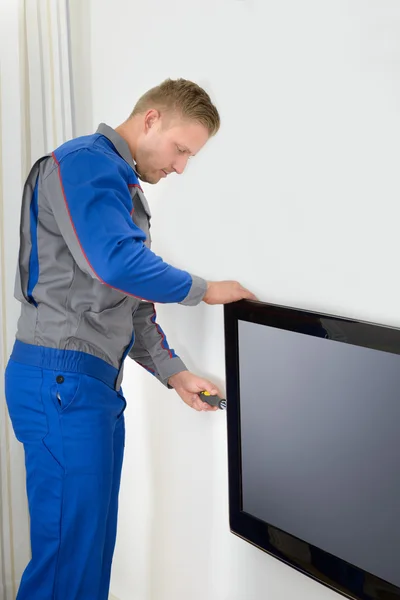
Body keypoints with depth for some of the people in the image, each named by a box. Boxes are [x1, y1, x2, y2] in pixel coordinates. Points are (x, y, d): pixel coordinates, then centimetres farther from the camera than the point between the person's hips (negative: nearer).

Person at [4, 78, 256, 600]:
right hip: (62, 379, -10)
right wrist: (204, 290, -11)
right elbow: (119, 264, -25)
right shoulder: (85, 162, -9)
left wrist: (173, 373, 14)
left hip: (97, 382, 10)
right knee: (70, 551, -6)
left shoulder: (125, 190, 23)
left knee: (96, 545, 13)